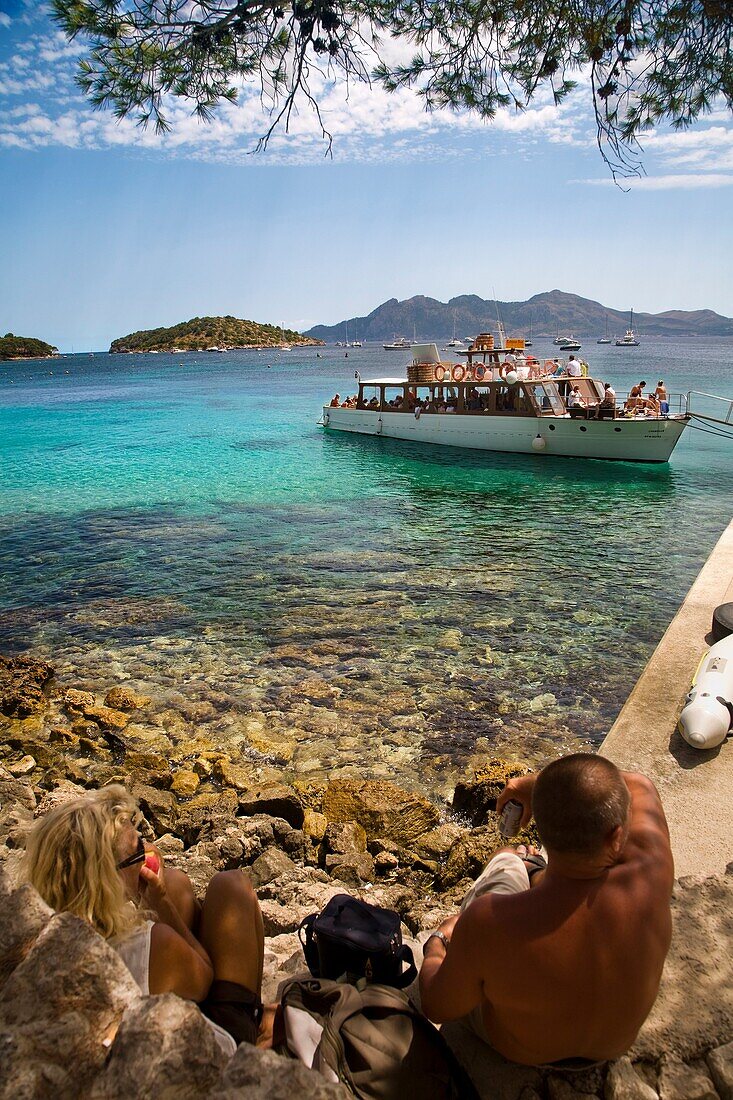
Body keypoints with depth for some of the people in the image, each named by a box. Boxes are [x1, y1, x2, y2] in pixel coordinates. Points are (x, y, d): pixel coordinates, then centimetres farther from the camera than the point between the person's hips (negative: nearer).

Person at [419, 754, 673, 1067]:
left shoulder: (489, 922, -42)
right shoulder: (651, 872, -37)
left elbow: (438, 1007, -21)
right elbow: (639, 785, -14)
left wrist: (437, 944, -1)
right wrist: (535, 783, -5)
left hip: (512, 1050, -2)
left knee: (507, 863, 14)